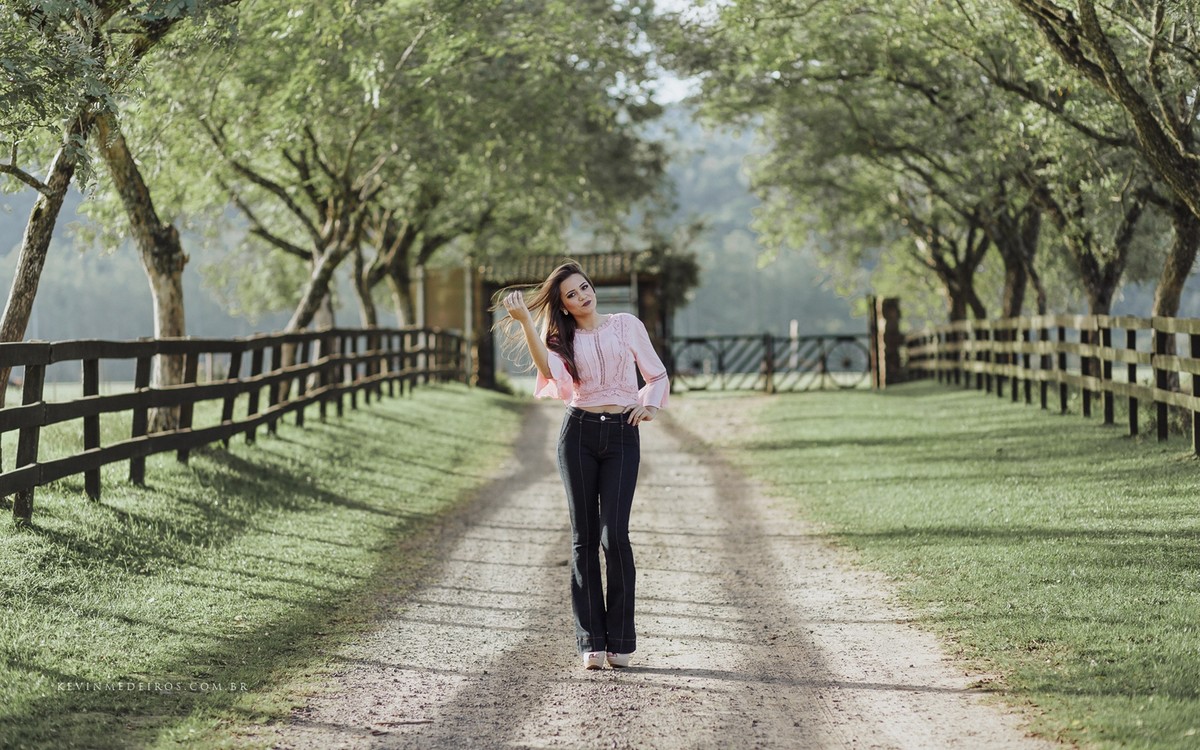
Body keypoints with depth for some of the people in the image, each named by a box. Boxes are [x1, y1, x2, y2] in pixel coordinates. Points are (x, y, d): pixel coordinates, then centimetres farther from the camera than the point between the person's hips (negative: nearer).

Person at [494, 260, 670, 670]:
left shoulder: (626, 325, 9)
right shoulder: (563, 339, 10)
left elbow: (657, 375, 12)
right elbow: (547, 368, -13)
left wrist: (649, 403, -8)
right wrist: (524, 321, -21)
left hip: (622, 434, -2)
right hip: (579, 432, 2)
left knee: (614, 534, -11)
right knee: (584, 536, 1)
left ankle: (620, 640, -3)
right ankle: (592, 641, 4)